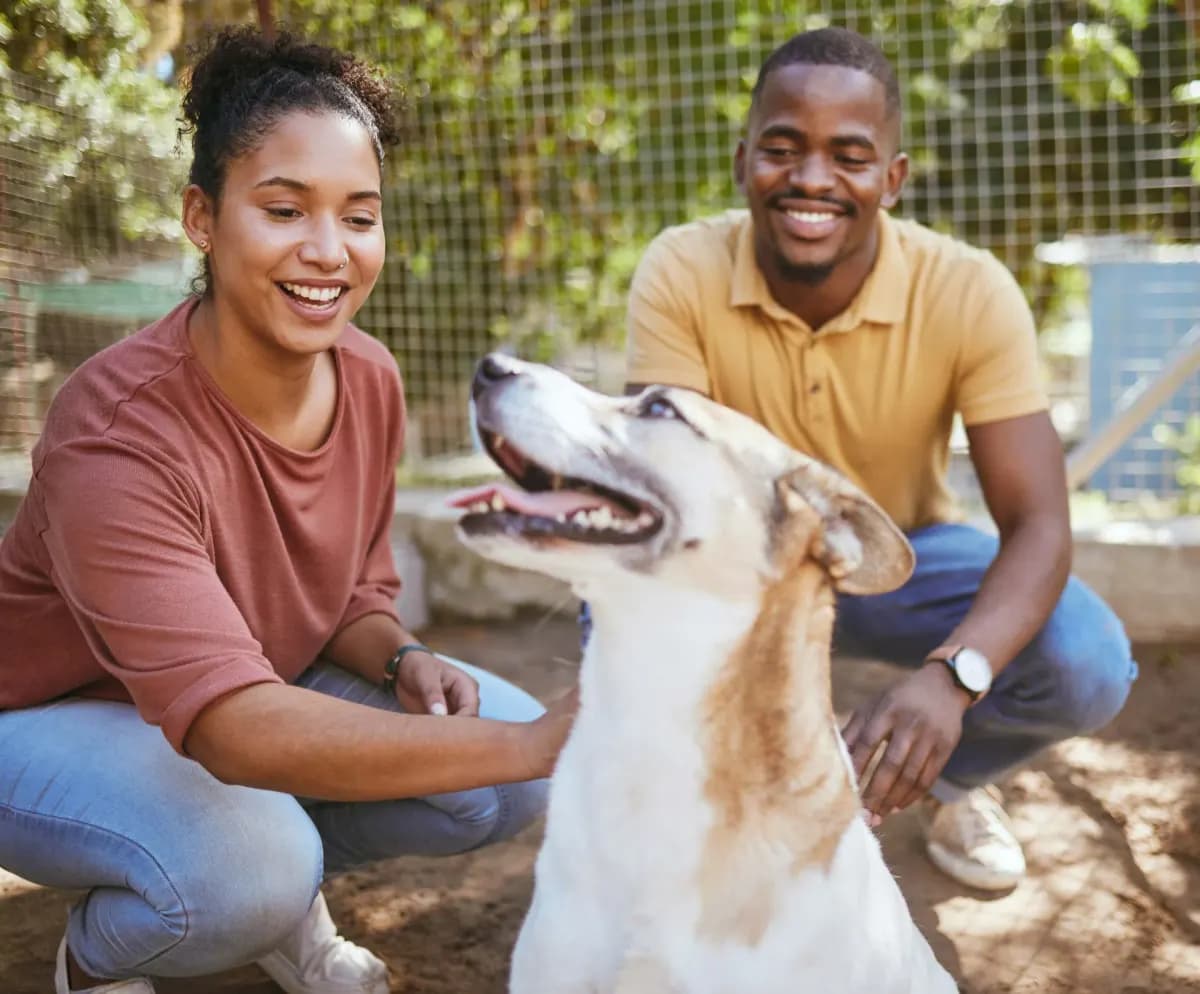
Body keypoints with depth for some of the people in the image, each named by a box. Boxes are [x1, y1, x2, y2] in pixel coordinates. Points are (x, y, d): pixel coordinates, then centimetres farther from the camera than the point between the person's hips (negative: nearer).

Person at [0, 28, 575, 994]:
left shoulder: (370, 381, -12)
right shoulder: (119, 434, -34)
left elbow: (354, 594, 3)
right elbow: (231, 726, -43)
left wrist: (404, 660, -22)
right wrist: (525, 744, -51)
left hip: (264, 688, 6)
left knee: (510, 785, -13)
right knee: (248, 863, -36)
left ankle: (285, 897, 13)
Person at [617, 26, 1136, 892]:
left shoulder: (969, 293, -25)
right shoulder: (682, 274, -24)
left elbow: (1039, 525, -28)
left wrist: (950, 675, -48)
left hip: (903, 555, 0)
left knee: (1089, 665, -27)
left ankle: (945, 778, 11)